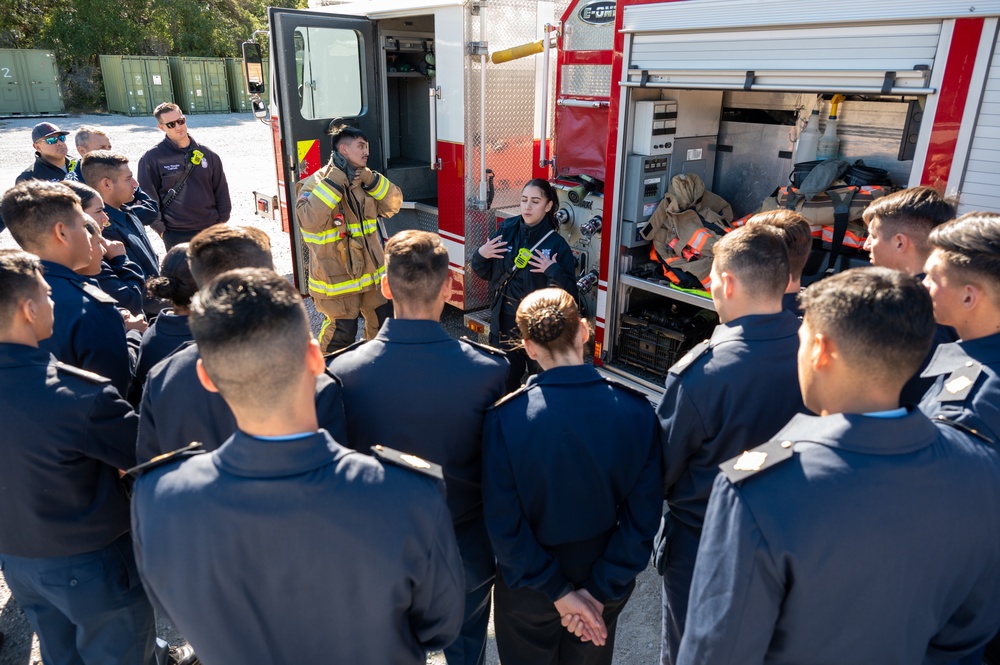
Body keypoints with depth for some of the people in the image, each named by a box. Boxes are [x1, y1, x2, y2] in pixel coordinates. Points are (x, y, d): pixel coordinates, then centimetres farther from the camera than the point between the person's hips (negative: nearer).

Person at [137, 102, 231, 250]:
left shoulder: (206, 154, 4)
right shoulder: (152, 159, -6)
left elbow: (221, 190, 8)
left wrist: (222, 221, 4)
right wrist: (160, 228, -7)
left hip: (211, 229, 3)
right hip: (176, 235, -3)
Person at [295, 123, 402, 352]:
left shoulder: (365, 180, 9)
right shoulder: (315, 183, -12)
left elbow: (393, 204, 3)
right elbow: (309, 219, -29)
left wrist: (371, 180, -11)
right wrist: (334, 183, -26)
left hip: (371, 271, 7)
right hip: (337, 276, -7)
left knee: (384, 323, 16)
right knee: (342, 332, -3)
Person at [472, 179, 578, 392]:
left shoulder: (557, 243, -11)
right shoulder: (506, 230, -1)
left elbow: (569, 292, -13)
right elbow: (486, 273, 8)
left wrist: (554, 271, -29)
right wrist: (480, 256, -11)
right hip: (504, 320, 3)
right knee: (505, 380, 17)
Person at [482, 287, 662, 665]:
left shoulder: (506, 417, -26)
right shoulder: (637, 411, -20)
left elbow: (503, 524, -20)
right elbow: (643, 516, -16)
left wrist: (558, 592, -10)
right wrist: (601, 591, -9)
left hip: (528, 591, -1)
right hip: (606, 588, 2)